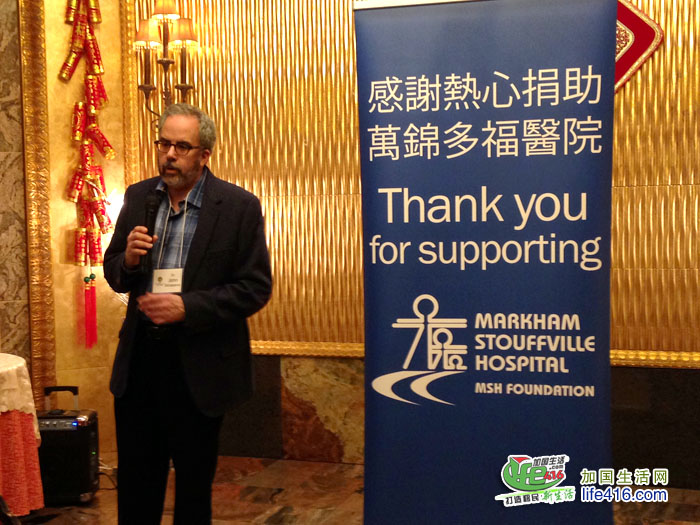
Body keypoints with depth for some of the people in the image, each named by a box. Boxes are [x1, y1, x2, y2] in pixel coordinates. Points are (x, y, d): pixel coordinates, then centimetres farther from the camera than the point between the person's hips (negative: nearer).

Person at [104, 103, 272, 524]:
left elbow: (256, 288, -11)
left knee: (194, 485, 13)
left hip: (200, 366, -4)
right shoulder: (138, 197, 5)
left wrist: (186, 307, -21)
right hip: (139, 360, 4)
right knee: (135, 483, 13)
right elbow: (114, 274, 12)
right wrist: (129, 260, -12)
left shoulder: (240, 206, -9)